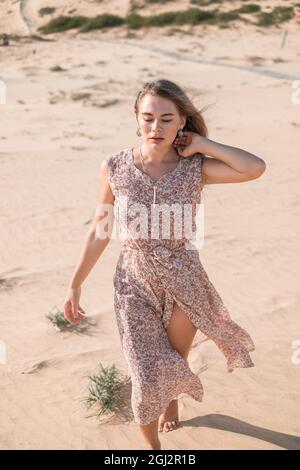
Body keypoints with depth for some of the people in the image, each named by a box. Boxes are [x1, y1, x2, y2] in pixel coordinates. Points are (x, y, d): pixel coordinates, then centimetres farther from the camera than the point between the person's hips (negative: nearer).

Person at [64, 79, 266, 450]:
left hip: (184, 280, 1)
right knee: (147, 376, -2)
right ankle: (151, 445, 26)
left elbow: (255, 168, -25)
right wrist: (75, 283, 3)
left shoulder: (195, 168, -9)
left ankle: (172, 401, 58)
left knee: (175, 361, 22)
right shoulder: (114, 167, -8)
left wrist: (201, 145, -16)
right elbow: (99, 231, 1)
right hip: (134, 282, -1)